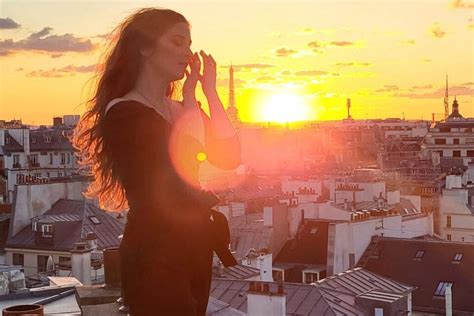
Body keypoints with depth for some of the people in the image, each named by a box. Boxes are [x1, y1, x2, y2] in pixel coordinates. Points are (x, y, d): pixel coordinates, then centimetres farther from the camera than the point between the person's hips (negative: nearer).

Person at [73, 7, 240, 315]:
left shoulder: (180, 111, 14)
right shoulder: (124, 112, -11)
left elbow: (230, 157, 2)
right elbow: (185, 164, -23)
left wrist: (210, 92, -1)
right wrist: (191, 97, -10)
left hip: (194, 245, 8)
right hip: (155, 251, -8)